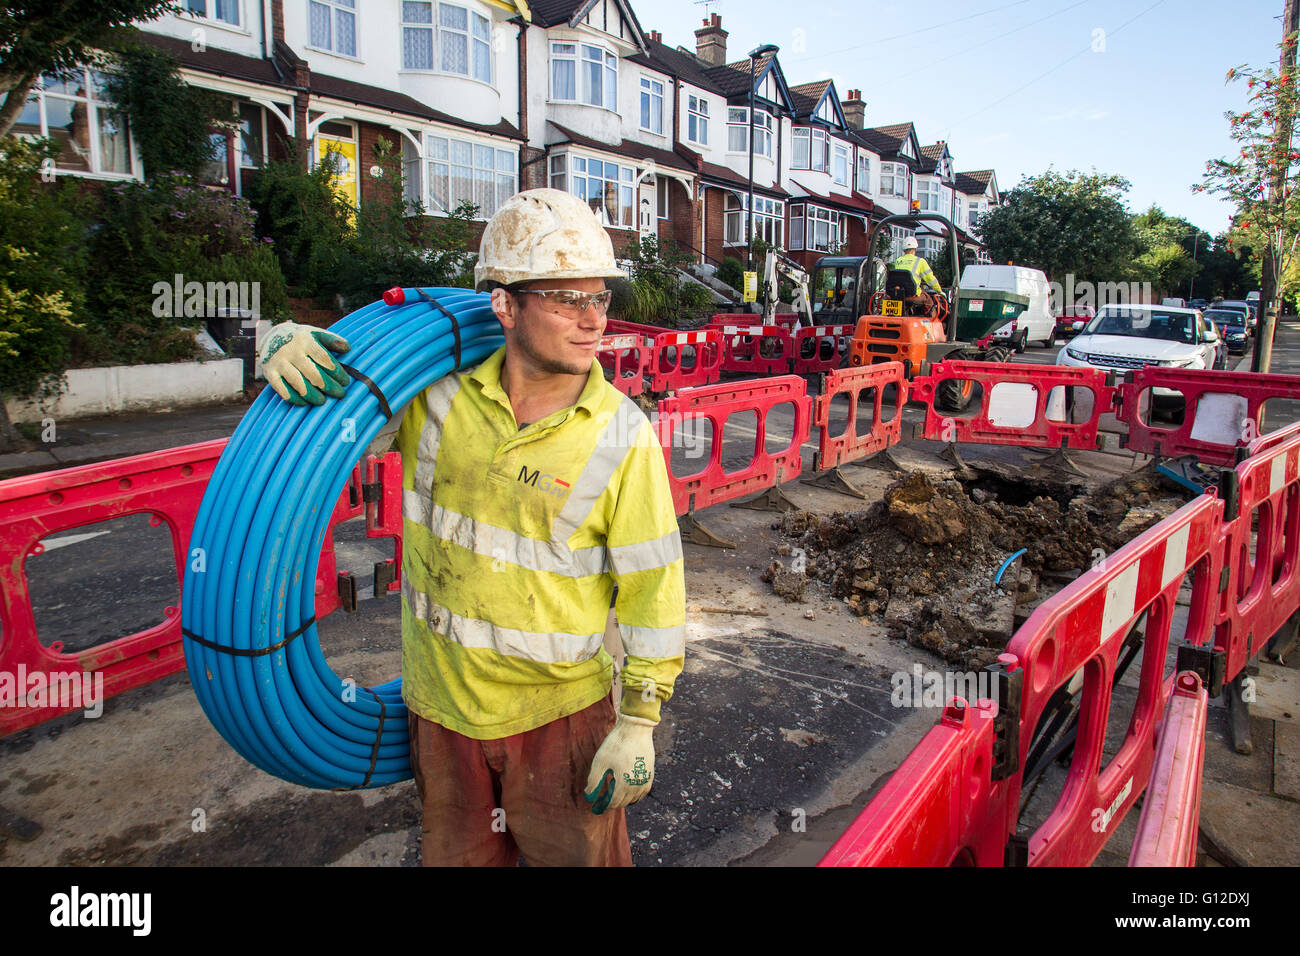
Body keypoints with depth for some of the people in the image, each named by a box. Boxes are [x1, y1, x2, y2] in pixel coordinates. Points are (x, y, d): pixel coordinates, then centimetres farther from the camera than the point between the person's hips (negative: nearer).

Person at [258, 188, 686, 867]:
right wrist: (287, 347, -18)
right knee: (457, 856, 25)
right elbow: (335, 384, 6)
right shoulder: (436, 393, -9)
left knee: (578, 855, 18)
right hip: (442, 706, 3)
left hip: (560, 711, -2)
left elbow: (652, 585, -11)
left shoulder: (622, 435, -15)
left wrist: (639, 721, -9)